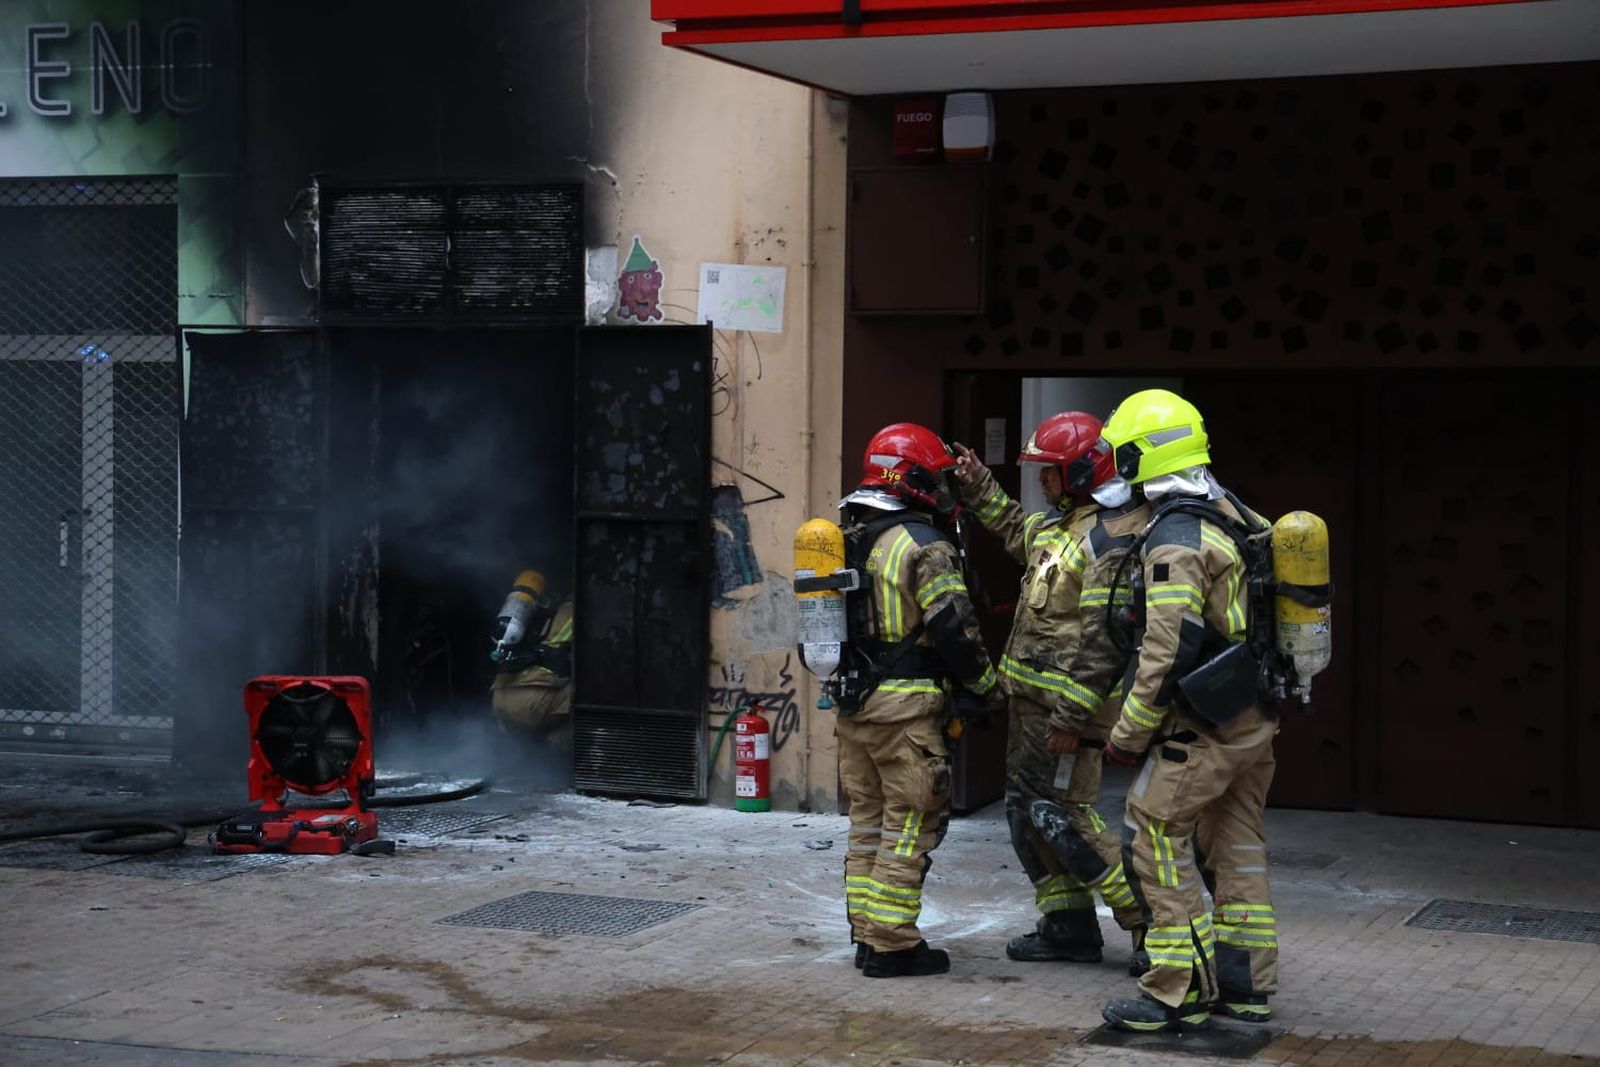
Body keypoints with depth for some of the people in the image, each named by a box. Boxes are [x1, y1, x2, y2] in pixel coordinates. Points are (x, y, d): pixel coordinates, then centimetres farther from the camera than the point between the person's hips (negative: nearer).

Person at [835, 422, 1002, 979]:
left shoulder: (850, 540, 13)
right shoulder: (923, 545, -13)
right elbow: (953, 627, -15)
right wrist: (986, 686, -2)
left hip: (852, 701, 8)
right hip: (905, 705, -8)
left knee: (868, 821, 15)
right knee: (910, 825, -2)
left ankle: (867, 934, 20)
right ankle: (891, 945, 0)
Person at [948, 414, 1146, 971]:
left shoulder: (1107, 540, -18)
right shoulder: (1054, 525, 12)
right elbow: (1015, 528, 37)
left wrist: (1075, 712, -30)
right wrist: (979, 486, 29)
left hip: (1065, 700, -10)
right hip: (1029, 695, 10)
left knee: (1062, 812, -9)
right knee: (1027, 808, 13)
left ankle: (1151, 921, -2)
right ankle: (1068, 928, 20)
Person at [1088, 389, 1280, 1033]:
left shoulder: (1174, 539, -20)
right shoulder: (1237, 517, 9)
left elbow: (1167, 654, -22)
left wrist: (1128, 735, -14)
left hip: (1204, 725, -9)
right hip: (1255, 717, 9)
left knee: (1153, 841, -3)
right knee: (1238, 847, 15)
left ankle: (1179, 993, -2)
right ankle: (1246, 984, 22)